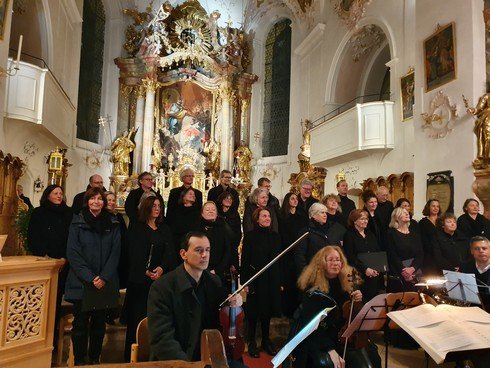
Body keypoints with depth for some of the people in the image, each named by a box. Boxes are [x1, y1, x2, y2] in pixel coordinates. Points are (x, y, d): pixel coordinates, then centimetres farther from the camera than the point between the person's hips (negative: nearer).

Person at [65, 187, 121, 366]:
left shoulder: (113, 224, 4)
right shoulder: (77, 223, 0)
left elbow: (115, 253, 1)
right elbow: (73, 254, -6)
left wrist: (104, 277, -12)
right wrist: (90, 278, -15)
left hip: (105, 283, 2)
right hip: (81, 282, -1)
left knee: (99, 323, 10)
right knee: (80, 322, 5)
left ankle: (95, 358, 25)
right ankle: (79, 360, 20)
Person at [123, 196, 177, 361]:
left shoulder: (165, 229, 13)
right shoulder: (136, 228, 3)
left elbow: (170, 252, 3)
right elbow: (134, 253, -6)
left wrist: (162, 268, -15)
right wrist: (146, 271, -16)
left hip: (161, 278, 3)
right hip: (140, 278, -3)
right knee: (138, 316, 0)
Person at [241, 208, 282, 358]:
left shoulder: (275, 236, 5)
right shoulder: (250, 236, -6)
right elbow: (245, 260, -7)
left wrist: (280, 281, 6)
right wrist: (245, 281, -10)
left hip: (272, 280, 4)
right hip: (255, 280, -3)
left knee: (267, 310, 13)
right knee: (253, 311, 6)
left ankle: (266, 340, 28)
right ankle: (251, 342, 21)